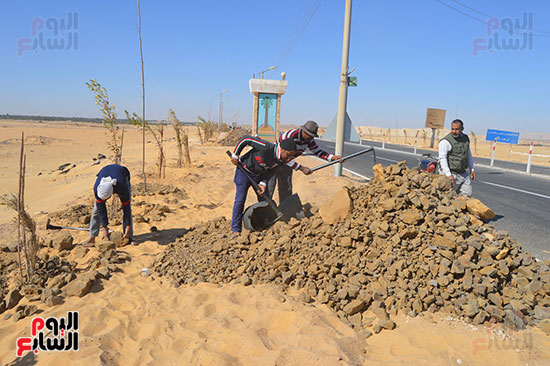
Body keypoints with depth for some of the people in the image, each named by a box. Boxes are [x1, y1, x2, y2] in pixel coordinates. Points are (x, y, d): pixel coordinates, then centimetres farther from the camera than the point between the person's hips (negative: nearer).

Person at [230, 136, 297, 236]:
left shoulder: (282, 160, -13)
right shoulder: (266, 147, -34)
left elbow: (270, 171, 0)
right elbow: (245, 139, -26)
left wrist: (263, 183, -14)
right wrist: (235, 155, -18)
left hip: (260, 175, 6)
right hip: (245, 171, -6)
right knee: (240, 200, -9)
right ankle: (236, 230, 0)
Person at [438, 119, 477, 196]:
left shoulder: (465, 138, 11)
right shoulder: (446, 141, -13)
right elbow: (442, 158, -19)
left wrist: (472, 169, 20)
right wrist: (448, 175, -26)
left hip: (464, 174, 7)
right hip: (452, 174, -7)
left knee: (468, 195, 8)